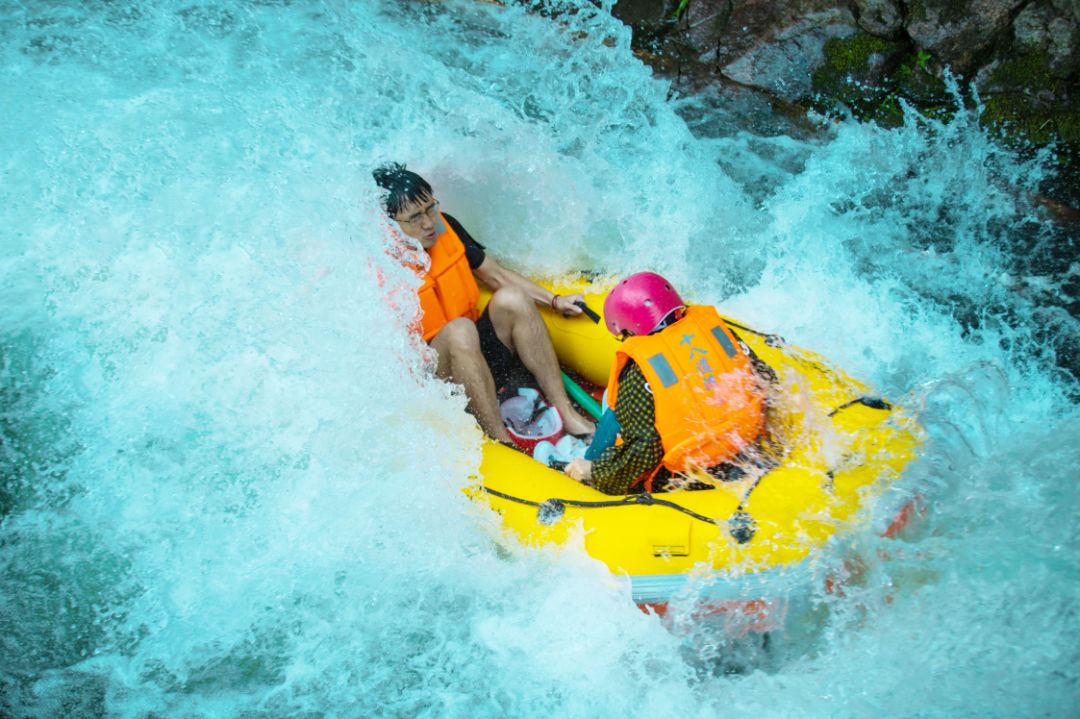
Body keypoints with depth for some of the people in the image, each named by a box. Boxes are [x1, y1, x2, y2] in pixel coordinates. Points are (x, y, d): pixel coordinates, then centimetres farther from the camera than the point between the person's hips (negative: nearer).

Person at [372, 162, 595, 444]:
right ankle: (501, 442, -32)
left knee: (510, 298, -18)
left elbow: (496, 274, 11)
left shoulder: (445, 227, -2)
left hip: (482, 350, 6)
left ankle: (566, 413, -18)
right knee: (459, 331, -34)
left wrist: (554, 301, 8)